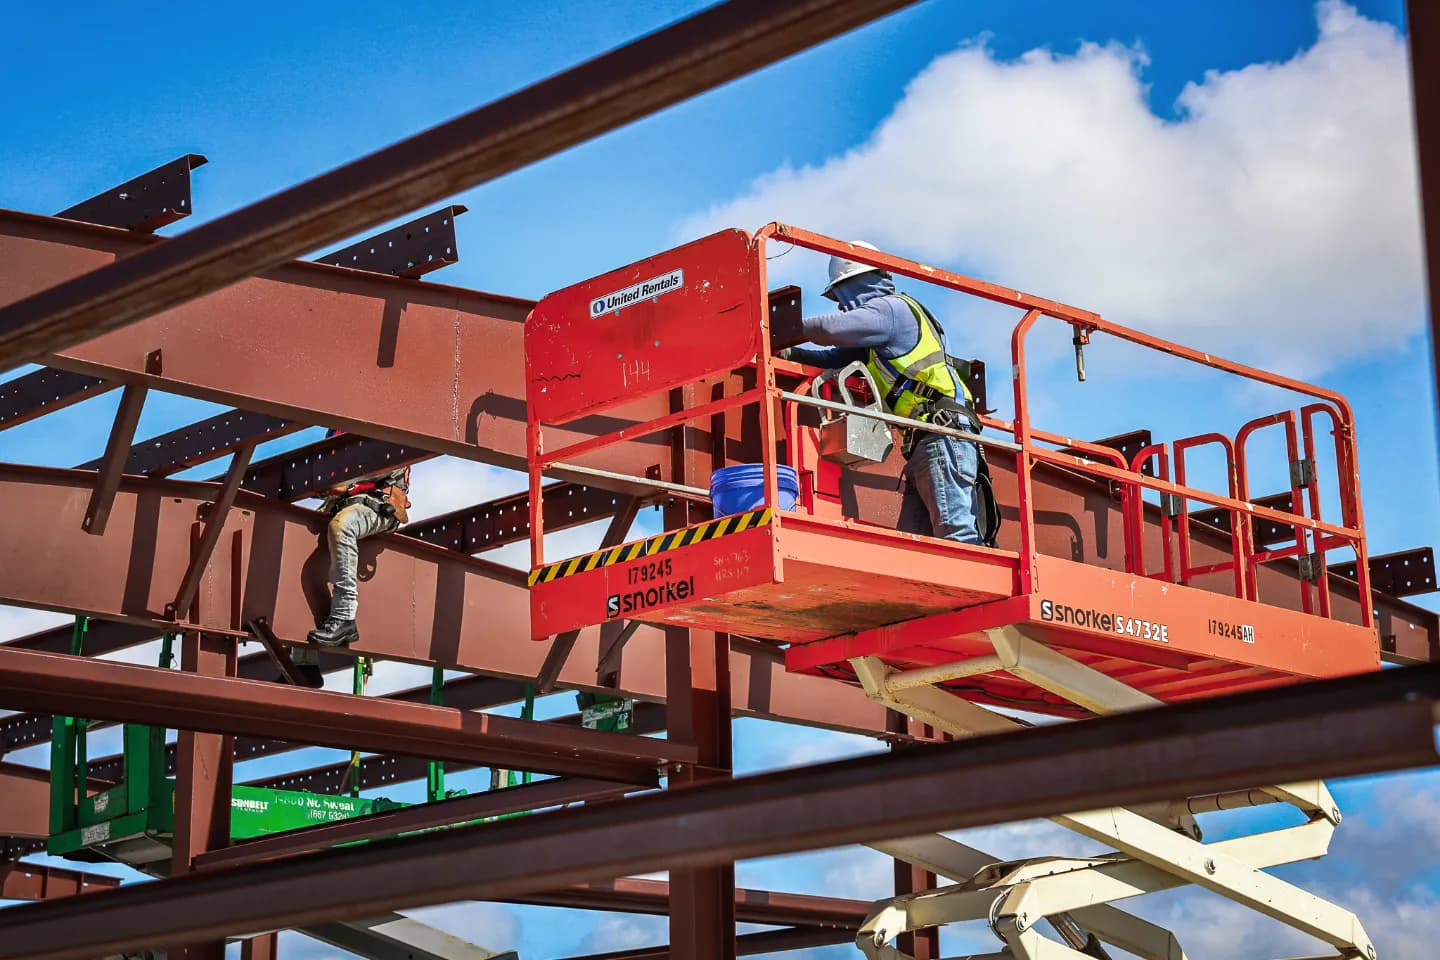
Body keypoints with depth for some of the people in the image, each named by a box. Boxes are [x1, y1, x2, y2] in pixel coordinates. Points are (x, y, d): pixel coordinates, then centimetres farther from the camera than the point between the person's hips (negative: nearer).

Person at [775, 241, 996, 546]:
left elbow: (833, 328, -13)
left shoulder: (892, 308, -2)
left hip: (944, 435, -10)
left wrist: (779, 337, 0)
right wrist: (788, 353, 19)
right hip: (925, 443, 10)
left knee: (956, 533, -19)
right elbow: (838, 356, 31)